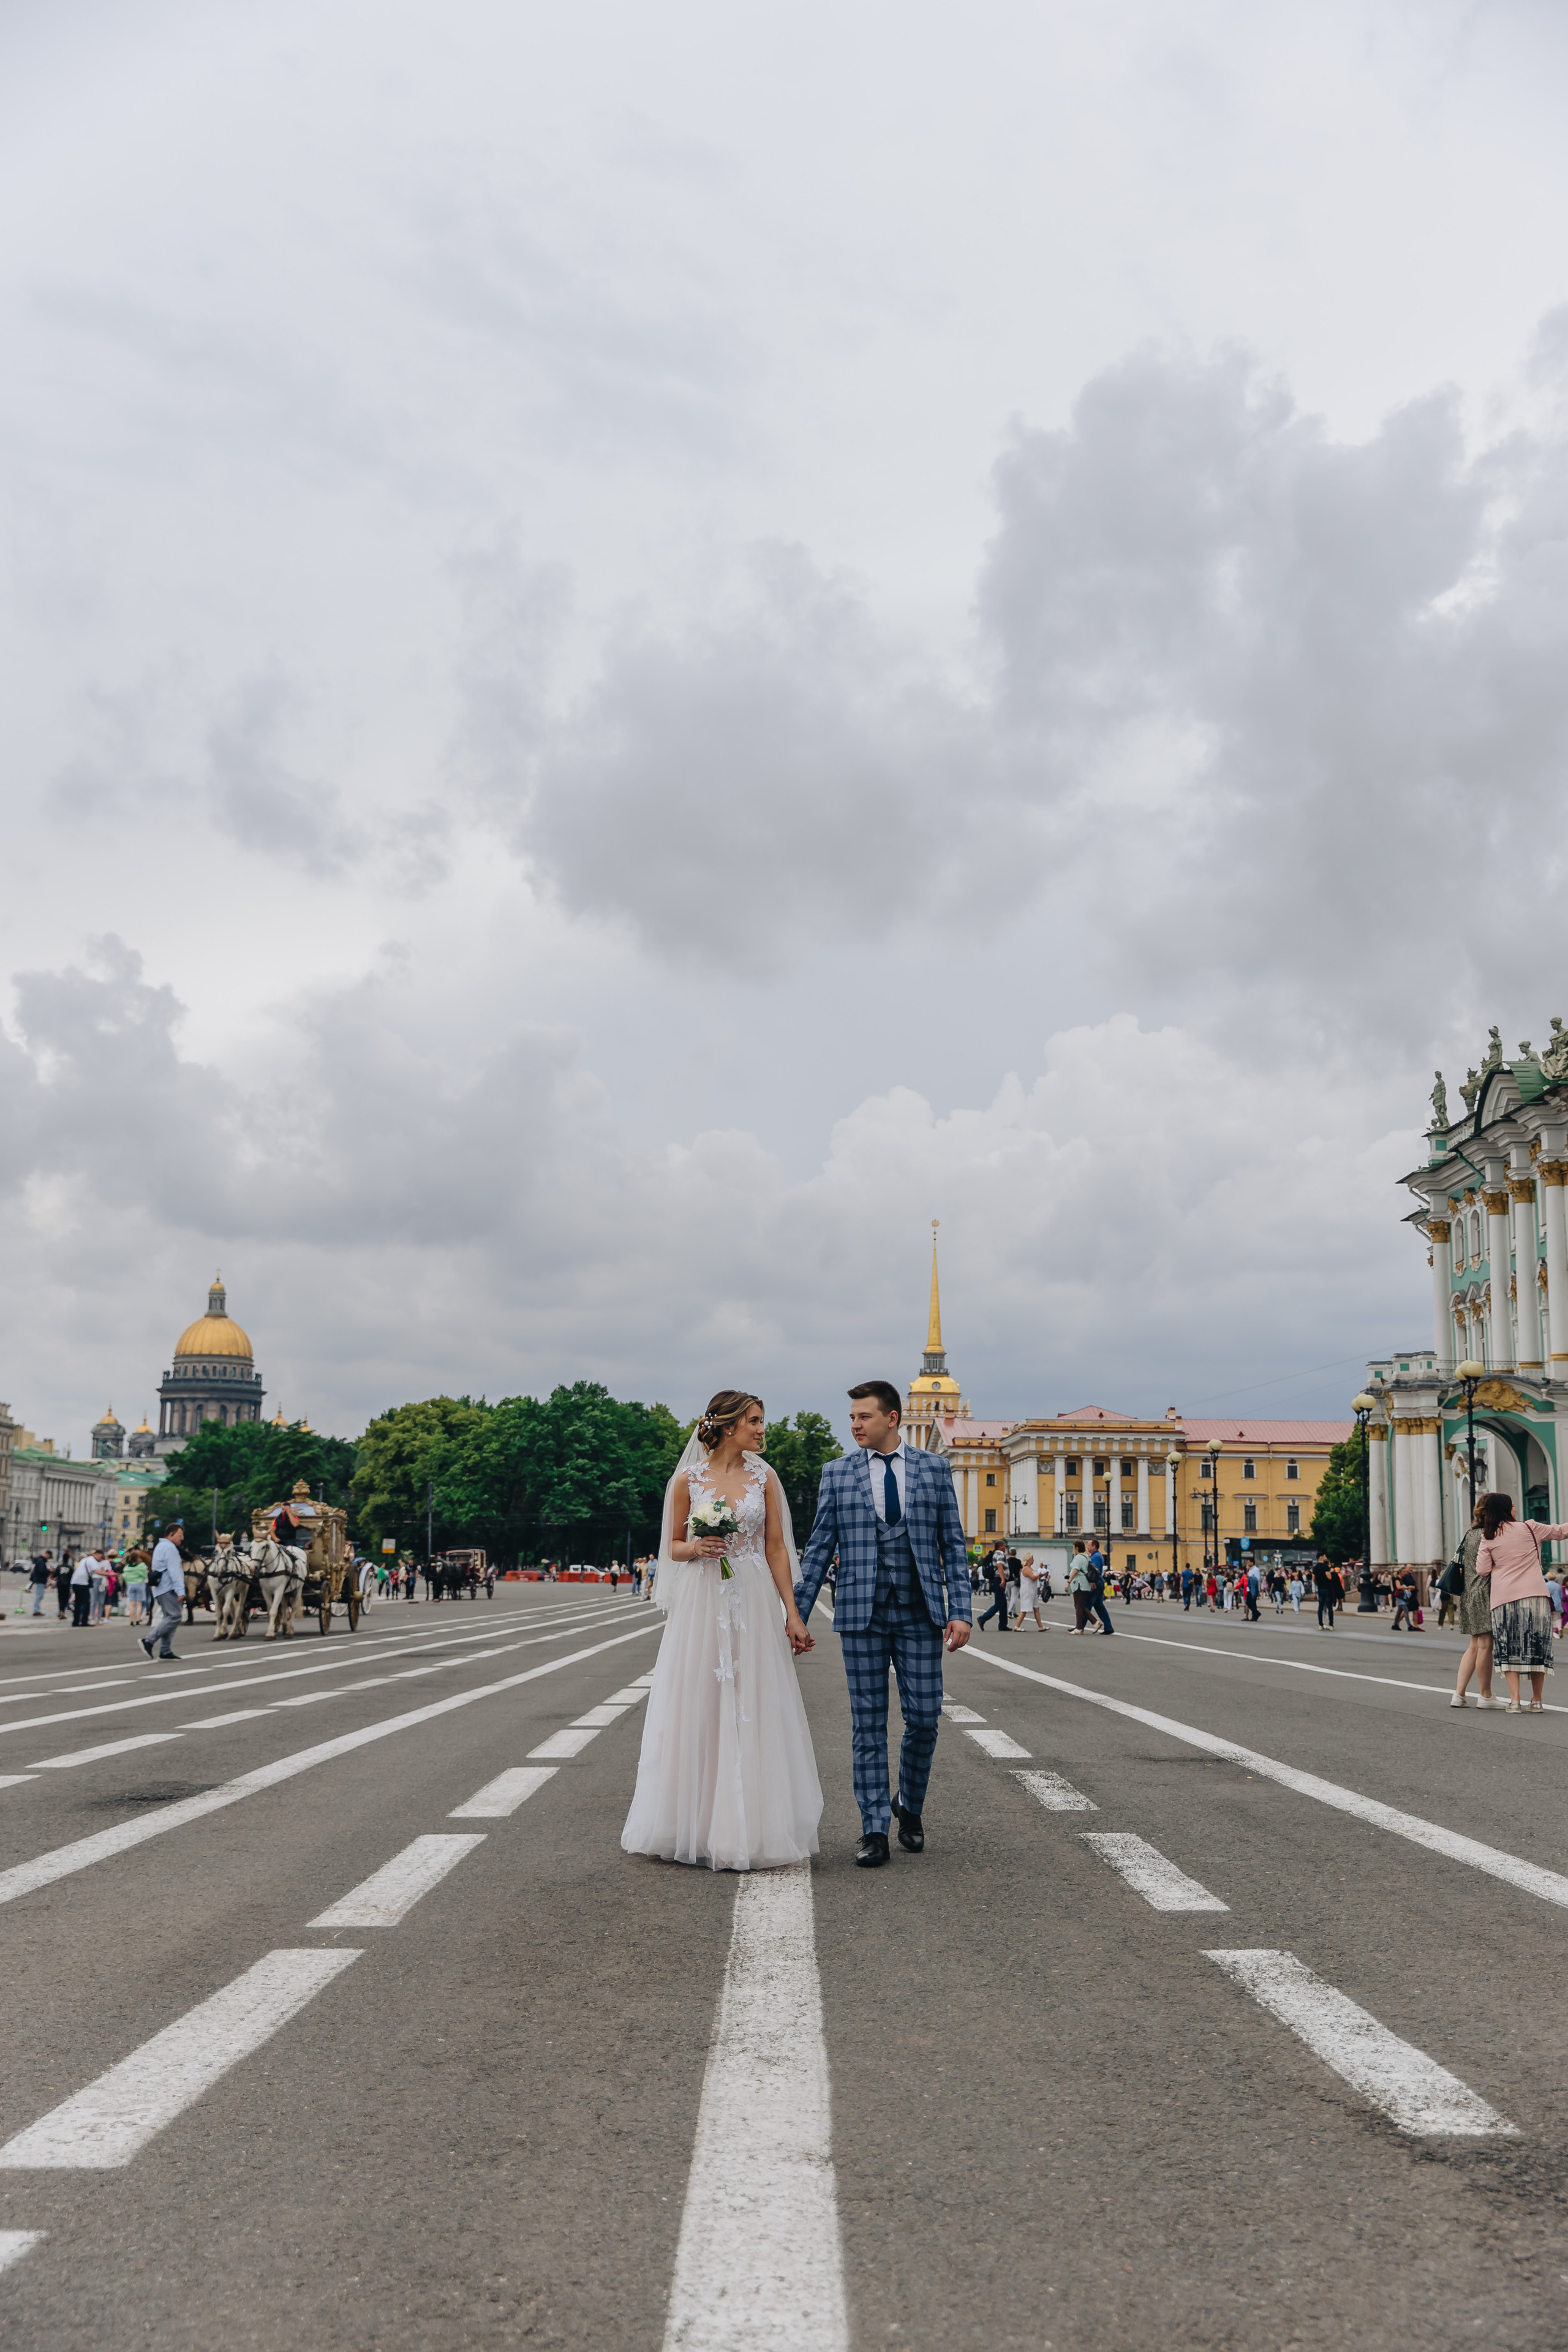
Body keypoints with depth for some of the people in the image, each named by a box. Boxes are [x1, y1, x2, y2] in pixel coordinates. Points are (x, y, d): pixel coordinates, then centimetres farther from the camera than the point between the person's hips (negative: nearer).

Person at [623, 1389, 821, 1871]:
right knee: (697, 1712, 2)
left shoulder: (764, 1479, 6)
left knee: (753, 1714, 0)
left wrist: (792, 1614, 0)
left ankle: (751, 1831, 7)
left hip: (754, 1604, 1)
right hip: (701, 1606, -1)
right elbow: (673, 1547, 9)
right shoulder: (688, 1480, 2)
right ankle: (694, 1827, 14)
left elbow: (777, 1550, 5)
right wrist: (697, 1548, -14)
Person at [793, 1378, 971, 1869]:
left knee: (924, 1718, 0)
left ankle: (909, 1805, 25)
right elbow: (818, 1550, 6)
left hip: (920, 1614, 0)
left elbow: (953, 1545, 6)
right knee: (868, 1725, 2)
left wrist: (960, 1611, -3)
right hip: (862, 1614, 0)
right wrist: (797, 1616, 2)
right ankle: (874, 1831, 9)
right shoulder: (837, 1473, 5)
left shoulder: (933, 1468, 6)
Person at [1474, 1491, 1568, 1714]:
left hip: (1504, 1598, 0)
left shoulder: (1488, 1538, 2)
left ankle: (1514, 1700, -4)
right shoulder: (1530, 1528, 2)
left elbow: (1482, 1570, 1)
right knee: (1537, 1646, 9)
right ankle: (1537, 1701, 11)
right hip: (1535, 1595, 0)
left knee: (1509, 1648, 5)